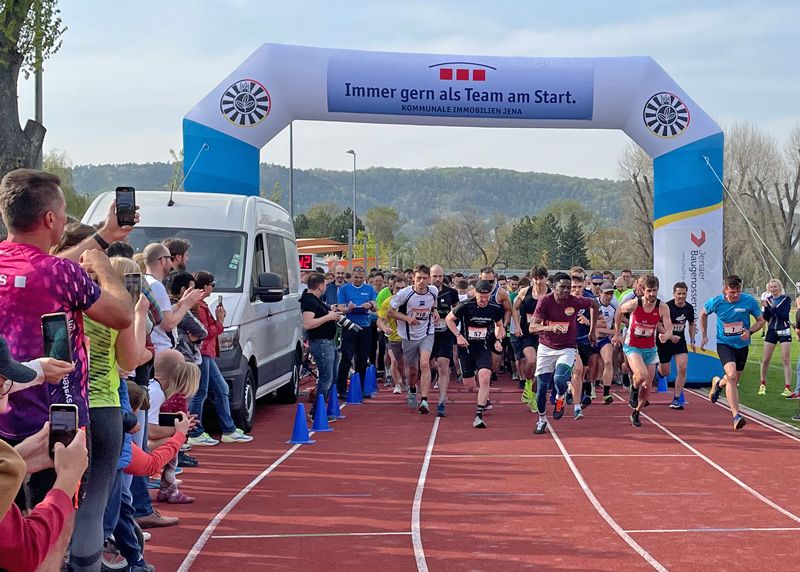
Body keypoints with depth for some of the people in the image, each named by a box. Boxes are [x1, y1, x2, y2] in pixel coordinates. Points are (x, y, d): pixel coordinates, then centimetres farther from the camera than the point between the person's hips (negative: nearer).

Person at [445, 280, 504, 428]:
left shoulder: (495, 309, -5)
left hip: (484, 348, 0)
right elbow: (448, 319, 0)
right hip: (466, 347, 0)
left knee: (484, 377, -22)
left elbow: (499, 326, 16)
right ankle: (485, 398, 42)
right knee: (469, 384, 6)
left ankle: (479, 415, -18)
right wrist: (458, 335, -11)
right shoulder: (465, 306, -14)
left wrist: (498, 340, 0)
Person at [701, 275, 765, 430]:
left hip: (742, 345, 3)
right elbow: (703, 314, 10)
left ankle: (718, 383, 53)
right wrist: (704, 335, 10)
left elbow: (761, 321, 0)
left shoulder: (749, 301, -12)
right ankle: (736, 416, -24)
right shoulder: (716, 302, -12)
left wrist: (750, 331, -19)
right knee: (732, 376, -24)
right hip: (724, 343, -3)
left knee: (734, 380, 15)